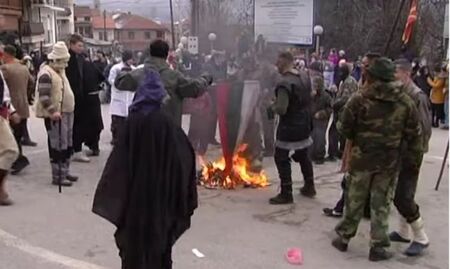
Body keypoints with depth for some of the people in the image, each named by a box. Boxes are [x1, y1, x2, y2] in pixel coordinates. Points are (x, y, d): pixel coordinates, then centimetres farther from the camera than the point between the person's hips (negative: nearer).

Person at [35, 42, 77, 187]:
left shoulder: (60, 71, 16)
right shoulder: (46, 73, -14)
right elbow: (43, 96, -22)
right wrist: (52, 111, -28)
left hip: (67, 113, 10)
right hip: (56, 115, -10)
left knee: (67, 145, 15)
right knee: (58, 146, -5)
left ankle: (65, 172, 27)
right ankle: (57, 177, 4)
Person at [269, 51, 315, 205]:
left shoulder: (284, 84, -23)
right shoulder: (305, 77, 3)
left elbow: (281, 109, -28)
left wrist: (273, 105, -9)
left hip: (289, 127, -8)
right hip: (304, 124, 8)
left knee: (282, 158, 2)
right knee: (303, 156, 21)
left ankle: (286, 194, 5)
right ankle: (309, 187, 33)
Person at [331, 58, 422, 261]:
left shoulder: (360, 99, -12)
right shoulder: (406, 102, -4)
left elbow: (345, 128, -8)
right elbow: (414, 134, 0)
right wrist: (414, 157, 12)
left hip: (362, 157, -1)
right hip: (390, 160, 1)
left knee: (354, 200, 13)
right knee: (381, 203, 10)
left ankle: (344, 238, 25)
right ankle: (378, 246, 14)